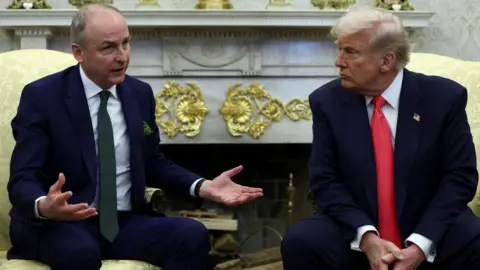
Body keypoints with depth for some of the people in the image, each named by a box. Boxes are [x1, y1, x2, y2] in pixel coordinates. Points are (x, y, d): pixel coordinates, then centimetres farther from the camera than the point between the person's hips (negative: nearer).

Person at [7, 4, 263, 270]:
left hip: (125, 223, 5)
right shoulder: (41, 96, -6)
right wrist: (44, 207, -36)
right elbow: (23, 181, -11)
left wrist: (204, 187, -1)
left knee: (192, 235, -24)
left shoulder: (140, 93, 8)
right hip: (59, 226, -5)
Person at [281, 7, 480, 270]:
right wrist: (366, 235, -21)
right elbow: (326, 181, -4)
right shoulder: (327, 101, -3)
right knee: (299, 242, -26)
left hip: (430, 230, -1)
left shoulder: (443, 97, -6)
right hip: (356, 231, 1)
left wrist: (420, 244, -18)